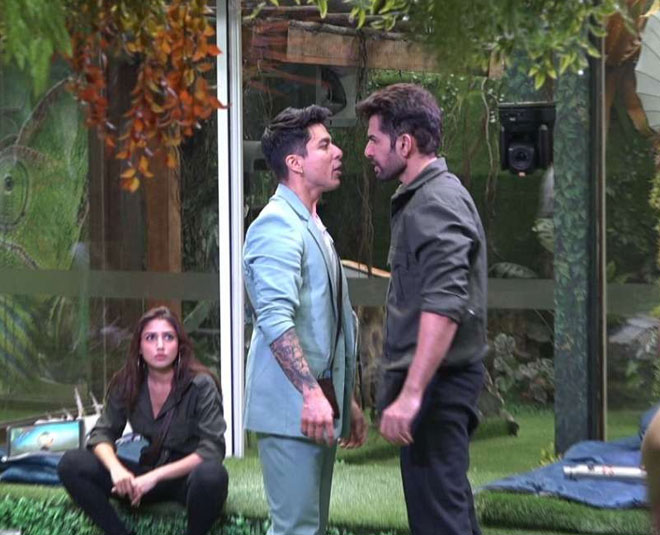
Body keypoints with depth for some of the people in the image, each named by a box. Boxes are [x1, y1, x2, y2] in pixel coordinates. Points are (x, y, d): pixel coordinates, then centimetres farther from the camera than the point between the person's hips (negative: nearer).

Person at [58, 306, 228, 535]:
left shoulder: (200, 385, -15)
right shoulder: (126, 383, -3)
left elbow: (212, 450, -21)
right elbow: (102, 433, -4)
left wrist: (156, 476, -31)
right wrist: (116, 468, -27)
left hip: (186, 475, -3)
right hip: (144, 474, 3)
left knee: (211, 475, -40)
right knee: (71, 464, -17)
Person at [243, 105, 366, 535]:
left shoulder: (313, 227, 20)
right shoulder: (278, 225, -11)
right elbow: (275, 319, -23)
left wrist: (347, 401, 22)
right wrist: (310, 393, -30)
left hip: (320, 403, 10)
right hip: (291, 408, -10)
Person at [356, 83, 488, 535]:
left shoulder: (438, 203, -16)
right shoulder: (422, 197, 16)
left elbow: (443, 307, -27)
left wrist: (411, 394, -32)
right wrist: (402, 385, 23)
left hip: (437, 380, -11)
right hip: (436, 381, 11)